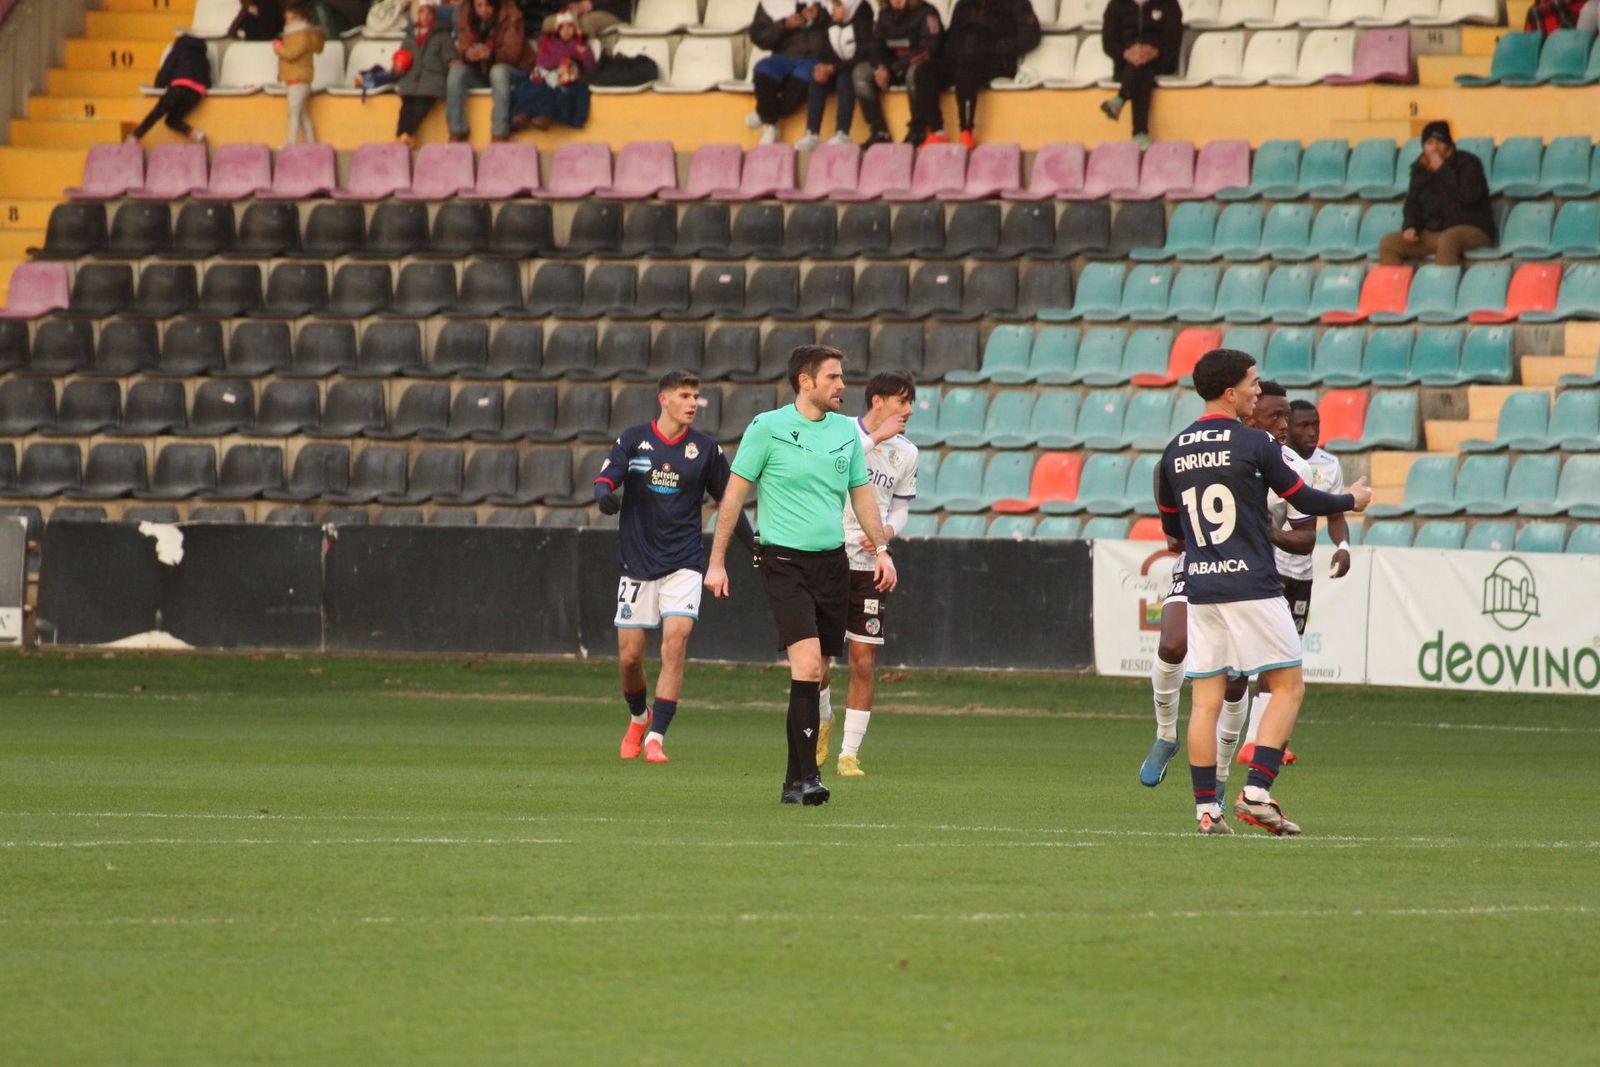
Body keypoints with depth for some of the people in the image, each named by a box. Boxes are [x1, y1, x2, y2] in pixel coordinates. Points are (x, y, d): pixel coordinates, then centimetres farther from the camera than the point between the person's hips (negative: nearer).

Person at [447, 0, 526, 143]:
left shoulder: (510, 17, -14)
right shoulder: (465, 18, -4)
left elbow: (513, 52, -20)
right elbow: (462, 49, -6)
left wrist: (491, 53, -41)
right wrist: (467, 54, -32)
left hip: (505, 71, -4)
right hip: (477, 74, 4)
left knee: (499, 70, -37)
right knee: (456, 70, -26)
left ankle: (500, 135, -40)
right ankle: (456, 132, -26)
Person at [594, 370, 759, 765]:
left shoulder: (704, 448, 3)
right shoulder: (634, 439, 0)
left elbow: (727, 500, 12)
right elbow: (605, 479, -7)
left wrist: (752, 542, 7)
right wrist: (605, 494, -30)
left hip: (683, 565, 0)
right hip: (638, 563, 0)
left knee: (675, 644, -17)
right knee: (630, 656, 3)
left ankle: (655, 737, -13)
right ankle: (638, 718, 34)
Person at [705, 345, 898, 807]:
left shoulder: (847, 431, 11)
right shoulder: (768, 427, -4)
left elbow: (861, 494, 20)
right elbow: (734, 494, -1)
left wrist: (881, 549, 9)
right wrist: (716, 561, -3)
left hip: (833, 561, 5)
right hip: (786, 560, -5)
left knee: (816, 676, 5)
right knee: (807, 664, -19)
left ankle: (796, 780, 13)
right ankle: (805, 776, -19)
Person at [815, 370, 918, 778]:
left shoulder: (906, 453, 7)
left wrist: (888, 530, -5)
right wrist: (875, 438, -27)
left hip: (870, 565, 3)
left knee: (864, 663, -3)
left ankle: (850, 754, 5)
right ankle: (823, 720, 30)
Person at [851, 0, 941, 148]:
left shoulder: (926, 13, -9)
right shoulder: (885, 14, 9)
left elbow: (928, 48, -17)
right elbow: (874, 45, 6)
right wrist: (880, 67, -17)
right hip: (892, 66, 6)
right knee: (860, 72, -16)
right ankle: (879, 132, -22)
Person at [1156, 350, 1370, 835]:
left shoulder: (1175, 451, 8)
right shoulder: (1254, 444, -8)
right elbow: (1304, 500, 0)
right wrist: (1352, 500, 18)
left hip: (1200, 587, 6)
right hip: (1252, 587, -6)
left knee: (1206, 699, 6)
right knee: (1289, 686, 3)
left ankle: (1206, 808, 2)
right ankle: (1256, 793, -7)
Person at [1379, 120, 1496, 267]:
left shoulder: (1467, 163, -5)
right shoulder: (1420, 168, 12)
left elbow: (1468, 195, -22)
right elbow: (1413, 203, 18)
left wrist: (1442, 169, -18)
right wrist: (1411, 227, -3)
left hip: (1471, 231, -6)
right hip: (1432, 233, 6)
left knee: (1447, 240, -41)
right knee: (1388, 243, -10)